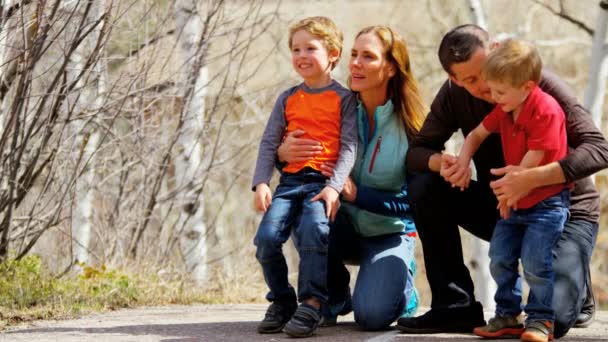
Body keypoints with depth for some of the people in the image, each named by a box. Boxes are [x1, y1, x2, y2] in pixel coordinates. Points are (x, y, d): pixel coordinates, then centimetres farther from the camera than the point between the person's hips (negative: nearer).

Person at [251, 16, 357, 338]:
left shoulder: (344, 98, 6)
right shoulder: (288, 99, 17)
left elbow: (349, 145, -3)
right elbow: (269, 143, 11)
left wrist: (334, 187, -17)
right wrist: (261, 183, -4)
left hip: (324, 182, -4)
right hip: (290, 180, 4)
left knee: (313, 229, -32)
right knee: (266, 236, -18)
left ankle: (311, 304, -26)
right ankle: (281, 300, 1)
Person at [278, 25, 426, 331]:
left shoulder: (410, 125, -15)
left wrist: (358, 194, -27)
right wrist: (283, 153, -24)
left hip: (389, 234, -3)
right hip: (344, 228, 3)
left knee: (372, 314, -29)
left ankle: (402, 285, 10)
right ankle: (334, 298, -4)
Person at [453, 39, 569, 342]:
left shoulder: (546, 110, -22)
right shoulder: (504, 111, 4)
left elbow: (534, 157, -22)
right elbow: (477, 134, 17)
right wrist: (463, 161, -1)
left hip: (546, 201, -8)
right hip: (514, 201, 8)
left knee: (535, 261, -13)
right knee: (500, 258, 5)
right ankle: (508, 316, 15)